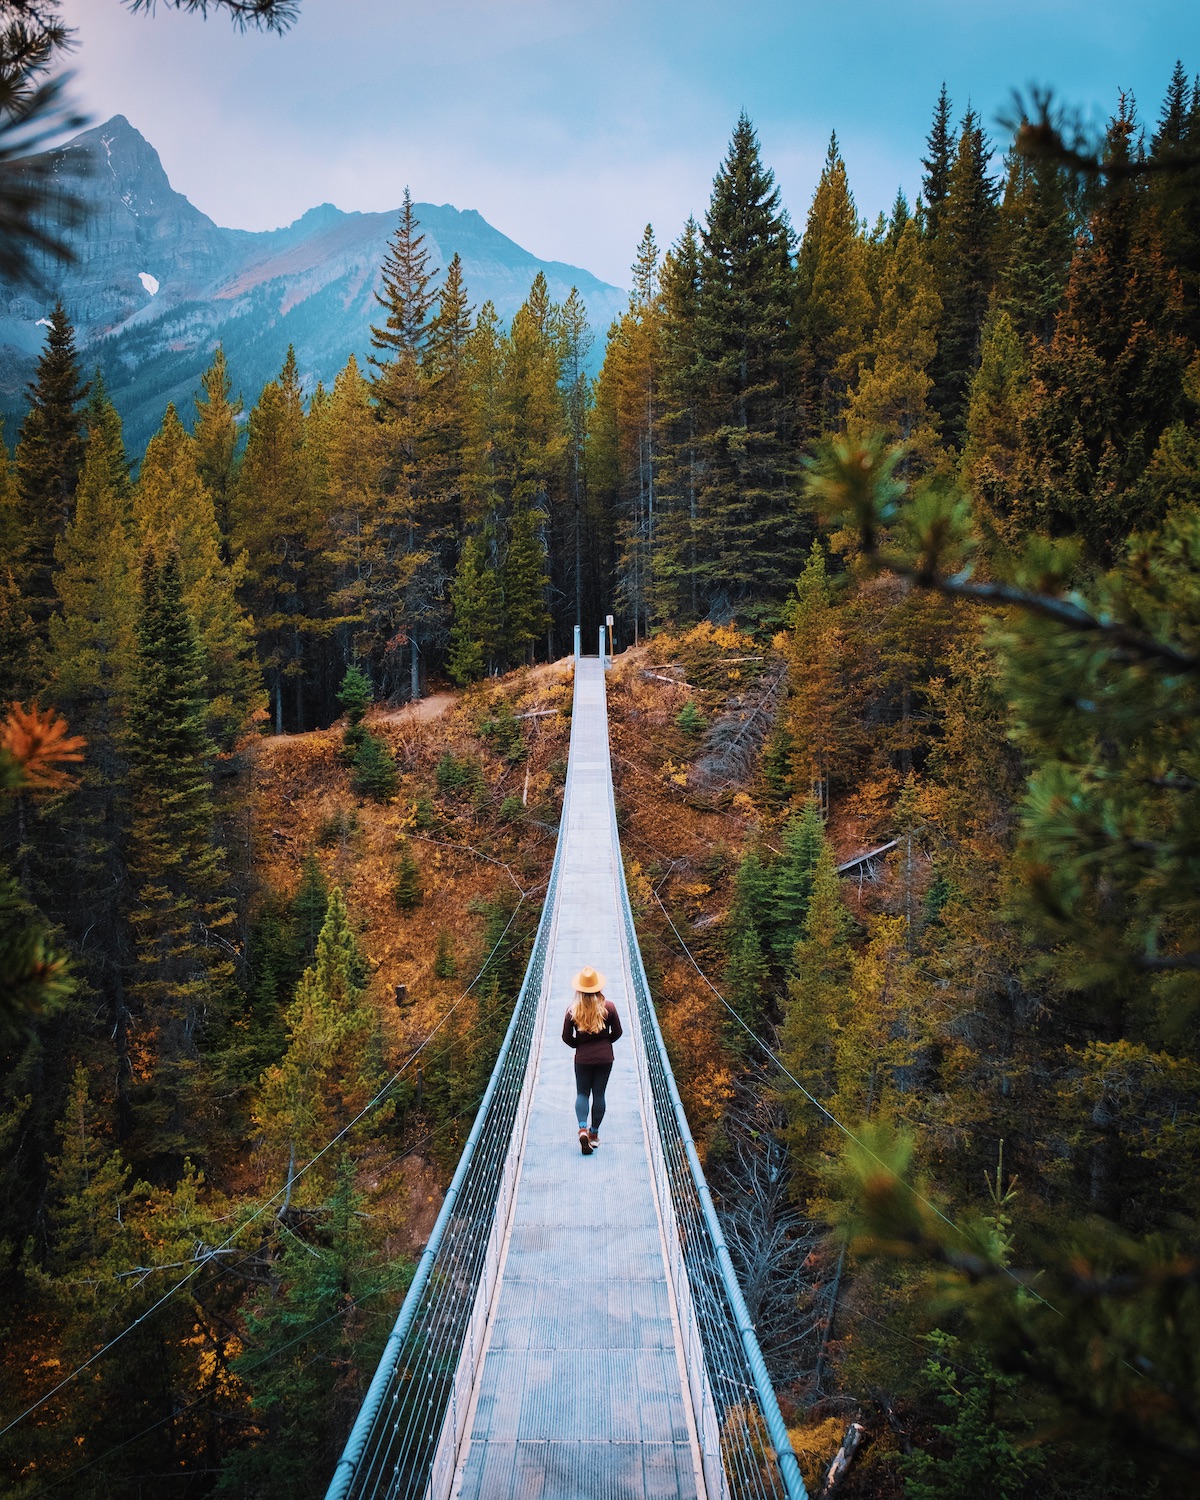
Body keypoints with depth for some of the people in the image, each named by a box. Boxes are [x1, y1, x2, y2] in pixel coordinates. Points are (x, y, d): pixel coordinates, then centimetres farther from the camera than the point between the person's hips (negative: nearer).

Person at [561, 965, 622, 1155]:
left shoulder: (572, 1010, -9)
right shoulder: (608, 1007, -8)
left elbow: (566, 1037, -2)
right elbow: (617, 1032, 1)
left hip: (582, 1058, 0)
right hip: (605, 1057, 0)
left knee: (582, 1093, 10)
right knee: (599, 1094, 10)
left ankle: (582, 1128, -11)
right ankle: (594, 1133, 14)